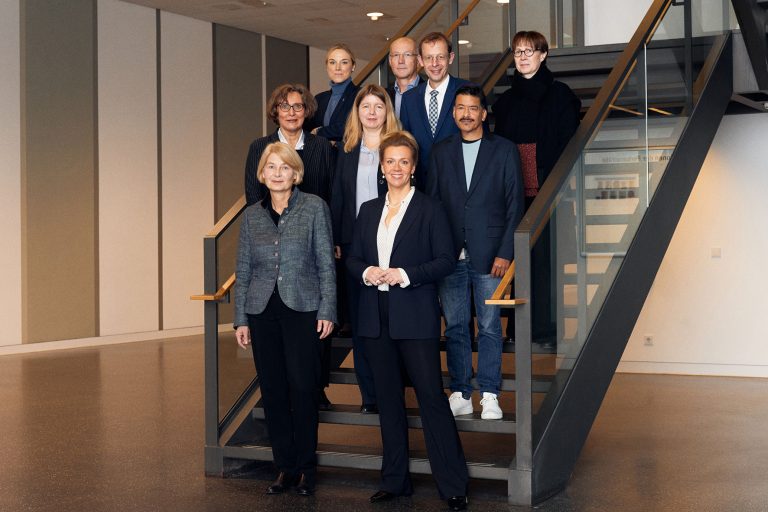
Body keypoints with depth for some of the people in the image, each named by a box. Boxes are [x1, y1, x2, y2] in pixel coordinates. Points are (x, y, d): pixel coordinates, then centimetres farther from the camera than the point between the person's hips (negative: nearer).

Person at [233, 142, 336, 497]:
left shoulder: (314, 207, 0)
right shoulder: (251, 216, 10)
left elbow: (326, 263, 0)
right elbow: (243, 271, 12)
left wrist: (327, 309, -6)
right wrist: (240, 319, 8)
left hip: (302, 309, -3)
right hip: (263, 312, 3)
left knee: (303, 386, -5)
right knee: (272, 390, 5)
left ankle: (306, 465, 11)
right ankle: (285, 465, 17)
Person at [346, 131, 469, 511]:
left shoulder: (429, 209, -1)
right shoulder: (369, 210, 13)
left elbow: (446, 261, -6)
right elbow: (352, 259, 14)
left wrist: (404, 275, -16)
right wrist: (366, 272, -7)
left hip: (416, 317, -5)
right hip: (376, 318, 5)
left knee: (432, 397, -6)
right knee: (388, 398, 11)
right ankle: (395, 480, 20)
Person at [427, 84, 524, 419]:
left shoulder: (504, 151, 4)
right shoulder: (440, 152, 10)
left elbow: (515, 205, 1)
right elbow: (431, 202, 9)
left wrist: (506, 252, -7)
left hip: (489, 255, -2)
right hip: (450, 254, 2)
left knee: (489, 326, 1)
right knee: (455, 326, 5)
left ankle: (489, 396, 8)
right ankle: (460, 395, 13)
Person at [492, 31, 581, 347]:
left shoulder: (559, 95, 2)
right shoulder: (506, 100, 15)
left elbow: (568, 143, -3)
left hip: (545, 189, -4)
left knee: (543, 257, -4)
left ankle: (544, 329, 1)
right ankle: (518, 329, 10)